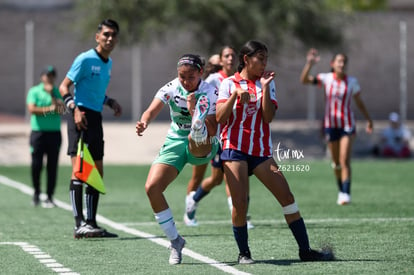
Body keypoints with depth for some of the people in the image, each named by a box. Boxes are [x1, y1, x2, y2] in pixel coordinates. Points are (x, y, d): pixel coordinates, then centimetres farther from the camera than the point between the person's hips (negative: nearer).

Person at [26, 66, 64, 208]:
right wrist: (49, 109, -12)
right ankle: (36, 192, 18)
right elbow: (32, 109, -10)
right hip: (38, 132, -2)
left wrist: (52, 95, -12)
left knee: (52, 167, 0)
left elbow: (61, 110, -6)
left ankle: (49, 197, 5)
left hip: (54, 133, 2)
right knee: (36, 165, -4)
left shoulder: (58, 92, 9)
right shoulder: (34, 91, 4)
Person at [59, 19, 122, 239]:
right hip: (81, 117, -9)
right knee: (79, 169, -14)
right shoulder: (85, 59, -8)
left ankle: (91, 222, 15)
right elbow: (64, 87, -8)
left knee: (97, 172, 9)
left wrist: (110, 102, 13)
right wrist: (74, 107, -23)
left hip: (96, 118, 9)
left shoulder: (108, 63, 17)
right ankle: (79, 224, -18)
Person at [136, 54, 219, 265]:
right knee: (152, 187, -13)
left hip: (203, 147, -3)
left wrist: (194, 112, -33)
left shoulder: (210, 93, -13)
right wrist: (144, 122, -44)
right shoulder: (171, 88, -7)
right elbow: (152, 111, -22)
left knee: (197, 139, -39)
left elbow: (213, 132, -20)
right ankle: (175, 241, -2)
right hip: (175, 143, 3)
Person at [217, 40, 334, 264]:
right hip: (235, 149, -3)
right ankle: (243, 252, 5)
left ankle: (305, 250, 3)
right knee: (239, 203, -12)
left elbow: (268, 117, -3)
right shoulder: (229, 83, 3)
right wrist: (235, 95, -18)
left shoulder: (267, 83, 9)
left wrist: (265, 88, -9)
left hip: (261, 151, 3)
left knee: (287, 197, -3)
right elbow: (220, 118, -6)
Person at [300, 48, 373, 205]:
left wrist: (368, 119, 13)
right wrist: (309, 64, -31)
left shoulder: (352, 82, -3)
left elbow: (359, 102, 10)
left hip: (347, 124, -1)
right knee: (336, 162, 10)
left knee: (344, 160, -14)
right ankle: (341, 190, 28)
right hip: (330, 125, 1)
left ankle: (346, 194, -16)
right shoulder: (326, 78, -5)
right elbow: (304, 80, -17)